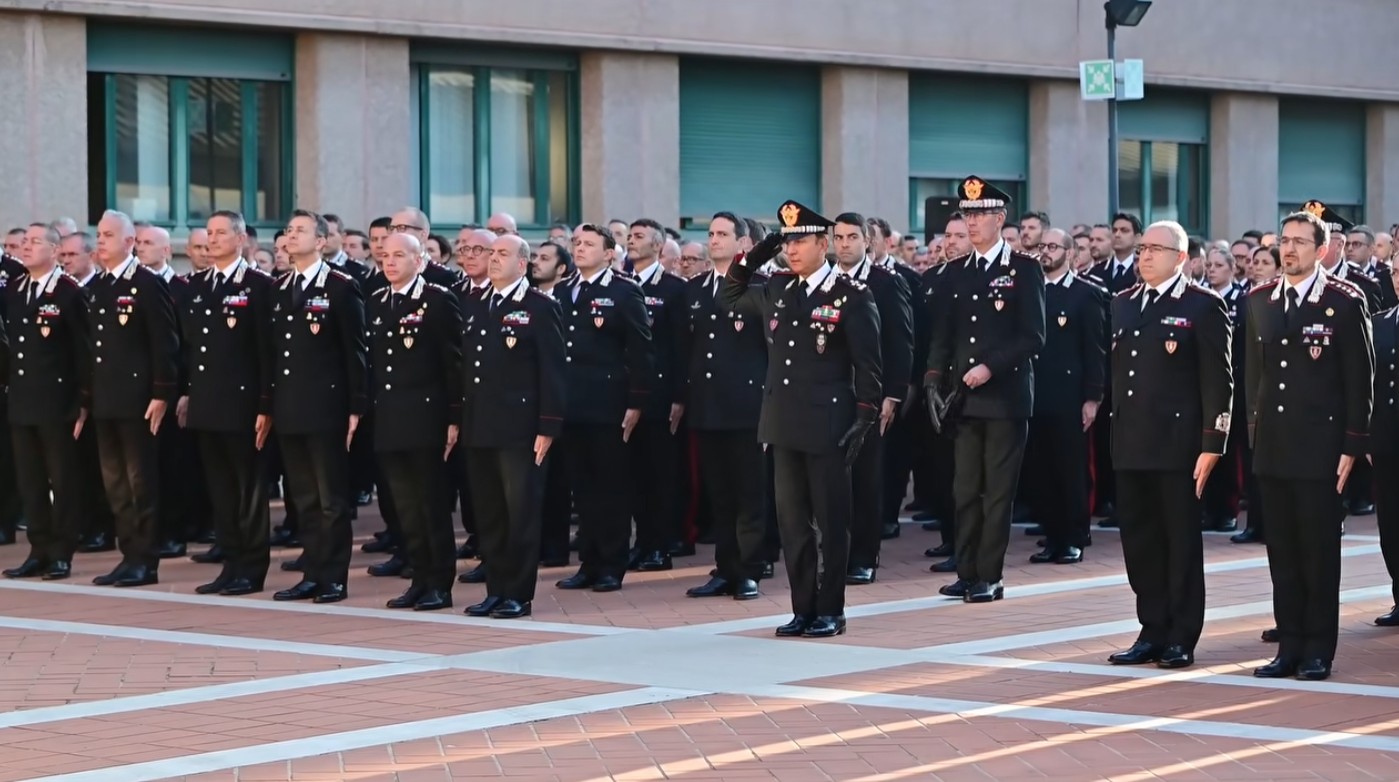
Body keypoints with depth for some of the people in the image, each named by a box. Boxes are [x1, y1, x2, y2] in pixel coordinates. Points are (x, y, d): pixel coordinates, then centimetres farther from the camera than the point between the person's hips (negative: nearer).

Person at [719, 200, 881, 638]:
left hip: (828, 427, -6)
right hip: (784, 424, 6)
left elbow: (868, 365, -6)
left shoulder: (852, 296, -5)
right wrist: (752, 258, 13)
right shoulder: (777, 290, 12)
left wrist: (865, 418, -11)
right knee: (792, 520, 7)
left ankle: (830, 611, 8)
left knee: (831, 521, 1)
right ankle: (803, 609, 13)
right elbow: (730, 299, 28)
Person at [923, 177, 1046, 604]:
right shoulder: (955, 273, 13)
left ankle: (990, 577, 4)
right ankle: (966, 572, 11)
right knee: (965, 490, 5)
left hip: (1006, 396, -4)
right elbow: (942, 335, 11)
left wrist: (990, 367, -15)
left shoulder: (1024, 269, -2)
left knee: (998, 490, -1)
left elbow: (1033, 337, -7)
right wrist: (934, 383, -2)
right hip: (964, 397, 5)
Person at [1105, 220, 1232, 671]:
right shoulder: (1123, 305, 14)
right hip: (1131, 446, 6)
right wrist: (1115, 428, 10)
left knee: (1182, 543, 2)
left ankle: (1182, 639, 8)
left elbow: (1218, 379, -8)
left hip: (1178, 443, -6)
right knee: (1139, 542, 8)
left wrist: (1212, 444, -13)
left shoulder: (1203, 306, -5)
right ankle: (1152, 633, 17)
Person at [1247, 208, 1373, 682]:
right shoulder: (1260, 301, 10)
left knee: (1319, 550, 0)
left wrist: (1352, 446, -8)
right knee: (1282, 549, 7)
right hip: (1273, 447, 5)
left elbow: (1359, 378, -5)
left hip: (1320, 448, -5)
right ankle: (1289, 646, 13)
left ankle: (1318, 650, 7)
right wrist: (1255, 429, 10)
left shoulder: (1345, 303, -5)